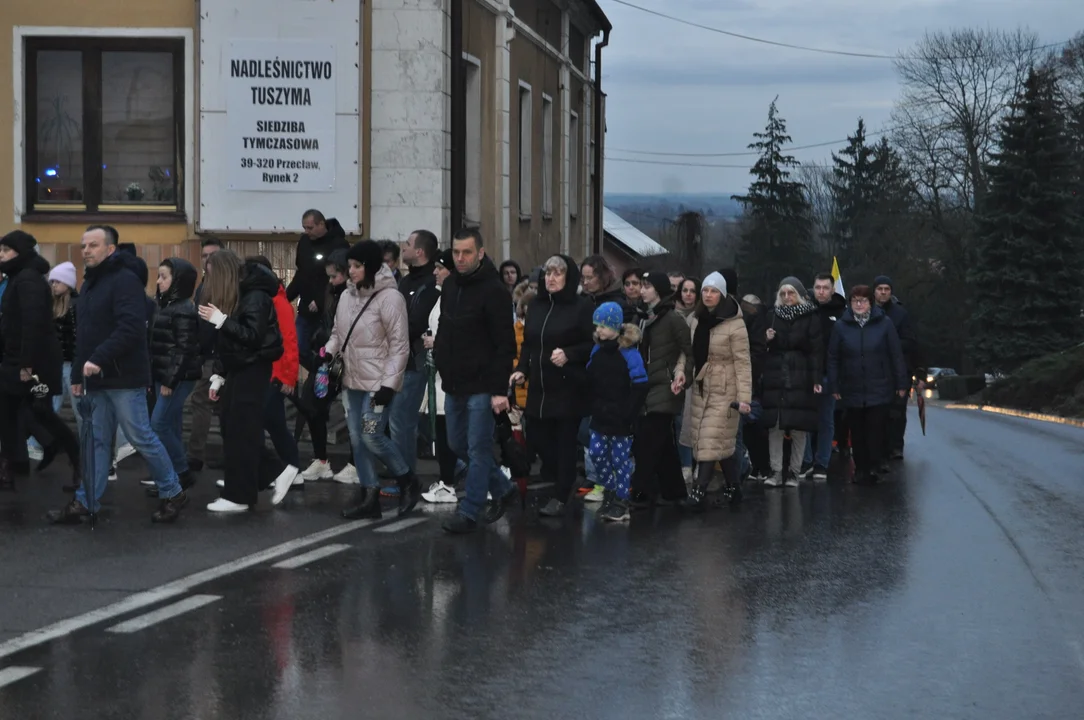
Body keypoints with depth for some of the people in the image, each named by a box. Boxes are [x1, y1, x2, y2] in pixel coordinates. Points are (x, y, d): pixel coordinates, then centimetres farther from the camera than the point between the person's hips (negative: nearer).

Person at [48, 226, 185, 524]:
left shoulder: (125, 280, -13)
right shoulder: (91, 283, 16)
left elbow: (130, 329, -25)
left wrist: (98, 359, -28)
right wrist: (78, 374, 17)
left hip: (123, 378, -8)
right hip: (97, 379, 9)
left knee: (141, 437, -3)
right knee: (98, 441, 10)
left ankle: (173, 493, 11)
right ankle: (85, 502, 11)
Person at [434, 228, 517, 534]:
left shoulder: (493, 290, -15)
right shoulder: (450, 285, 8)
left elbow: (505, 345, -17)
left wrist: (499, 389, -20)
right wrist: (440, 359, 10)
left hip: (482, 387, -8)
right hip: (453, 385, 8)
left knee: (478, 449, -2)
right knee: (458, 445, 16)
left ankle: (469, 512, 5)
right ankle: (502, 489, 31)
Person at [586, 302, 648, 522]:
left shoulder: (629, 353, -14)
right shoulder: (596, 351, 6)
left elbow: (640, 387, -14)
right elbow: (589, 382, 15)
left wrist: (629, 414, -15)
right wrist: (593, 407, 8)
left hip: (621, 419, -6)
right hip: (600, 417, 6)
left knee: (620, 458, 1)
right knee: (597, 453, 7)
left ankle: (622, 501, 10)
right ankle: (610, 490, 27)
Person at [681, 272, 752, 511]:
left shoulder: (734, 324, -13)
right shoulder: (695, 320, 7)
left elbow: (743, 362, -14)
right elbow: (688, 351, 11)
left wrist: (744, 397, -18)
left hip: (724, 389, -6)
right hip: (700, 388, 6)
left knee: (712, 440, -9)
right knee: (724, 441, 11)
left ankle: (699, 492, -10)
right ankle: (733, 487, 20)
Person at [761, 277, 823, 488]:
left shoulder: (811, 317, 1)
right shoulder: (773, 315, 11)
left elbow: (816, 350, -4)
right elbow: (764, 345, 18)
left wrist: (817, 379, -12)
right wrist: (767, 339, -6)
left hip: (800, 381, -3)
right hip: (775, 379, 3)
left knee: (799, 427, -2)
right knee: (774, 426, -1)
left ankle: (795, 471, 7)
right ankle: (776, 471, 4)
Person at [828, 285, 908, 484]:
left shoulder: (884, 324, 0)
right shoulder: (841, 326, 3)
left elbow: (896, 355, 1)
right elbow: (833, 358, 5)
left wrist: (901, 384, -1)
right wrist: (834, 387, 1)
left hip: (879, 390, -2)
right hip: (852, 391, 2)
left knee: (876, 430, -3)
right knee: (857, 433, 6)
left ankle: (874, 469, 4)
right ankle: (860, 469, 15)